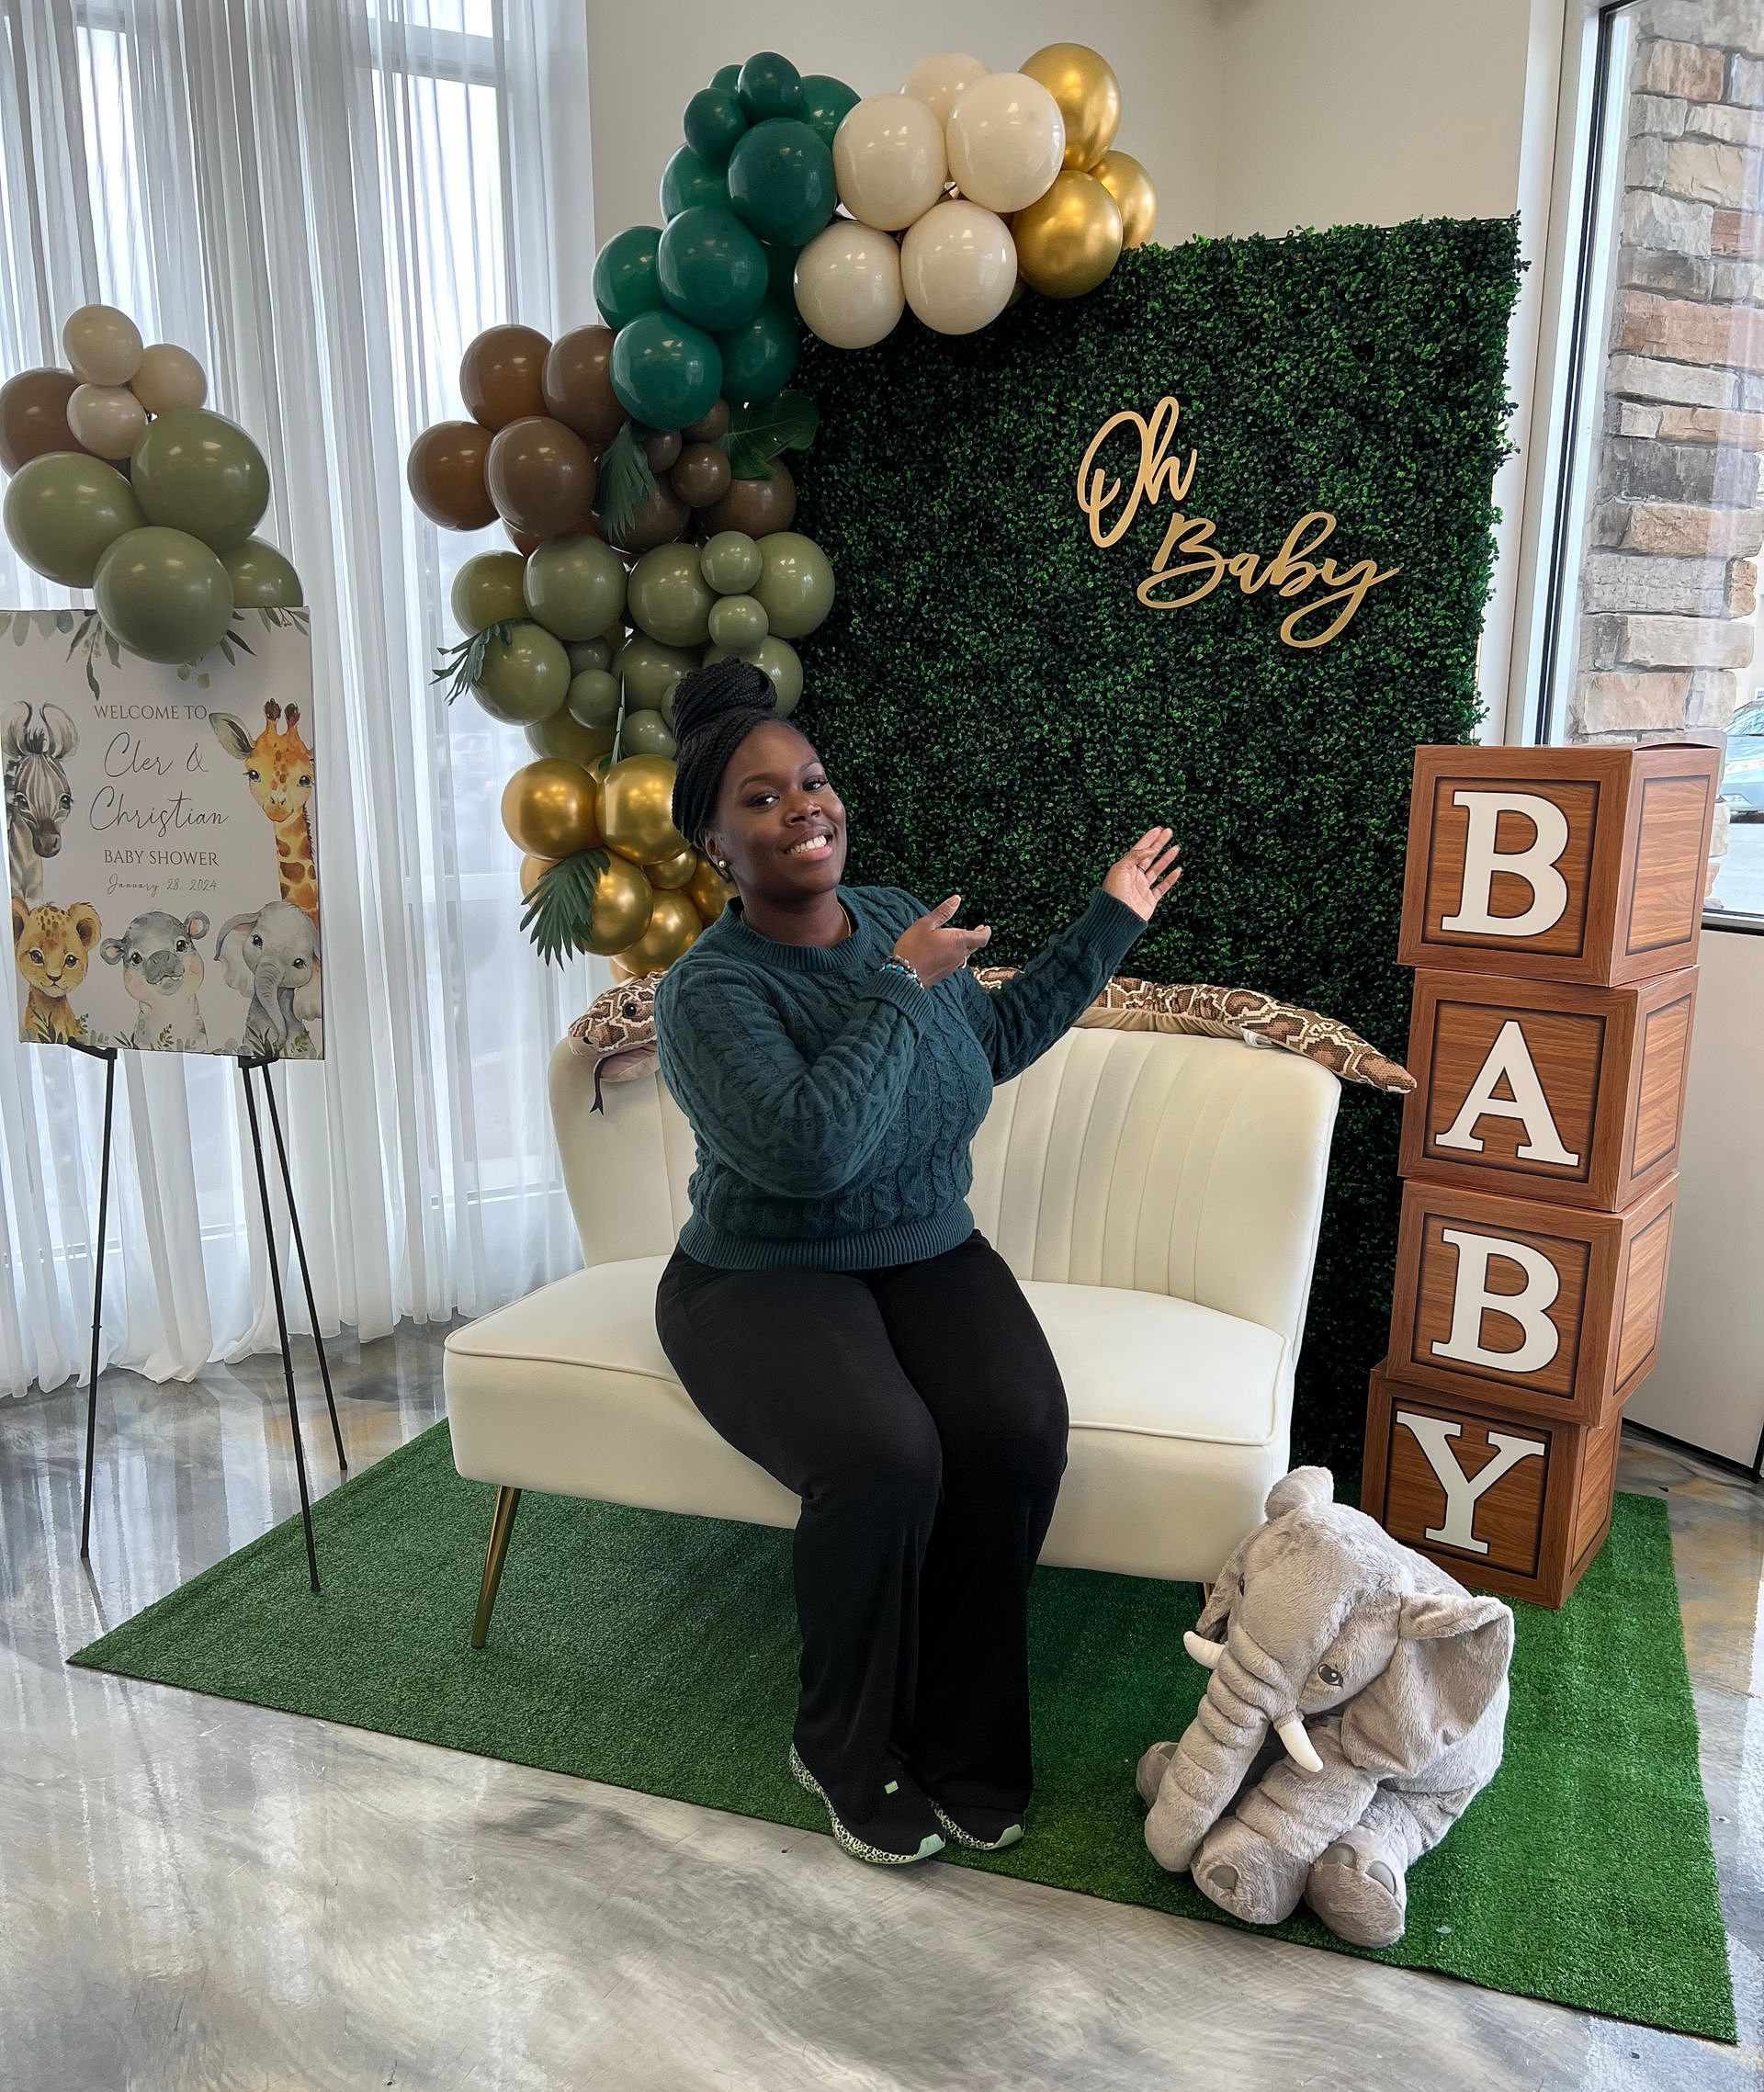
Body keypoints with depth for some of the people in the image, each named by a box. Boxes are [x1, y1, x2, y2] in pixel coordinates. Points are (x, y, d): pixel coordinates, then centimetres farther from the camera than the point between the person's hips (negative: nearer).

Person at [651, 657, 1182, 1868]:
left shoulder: (900, 922, 3)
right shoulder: (709, 992, -17)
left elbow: (1000, 1037, 20)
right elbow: (808, 1146, -32)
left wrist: (1110, 924, 21)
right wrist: (901, 988, -24)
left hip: (931, 1257, 5)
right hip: (766, 1282, -5)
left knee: (1019, 1431, -24)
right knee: (884, 1457, -32)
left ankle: (962, 1742, 0)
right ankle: (849, 1752, -2)